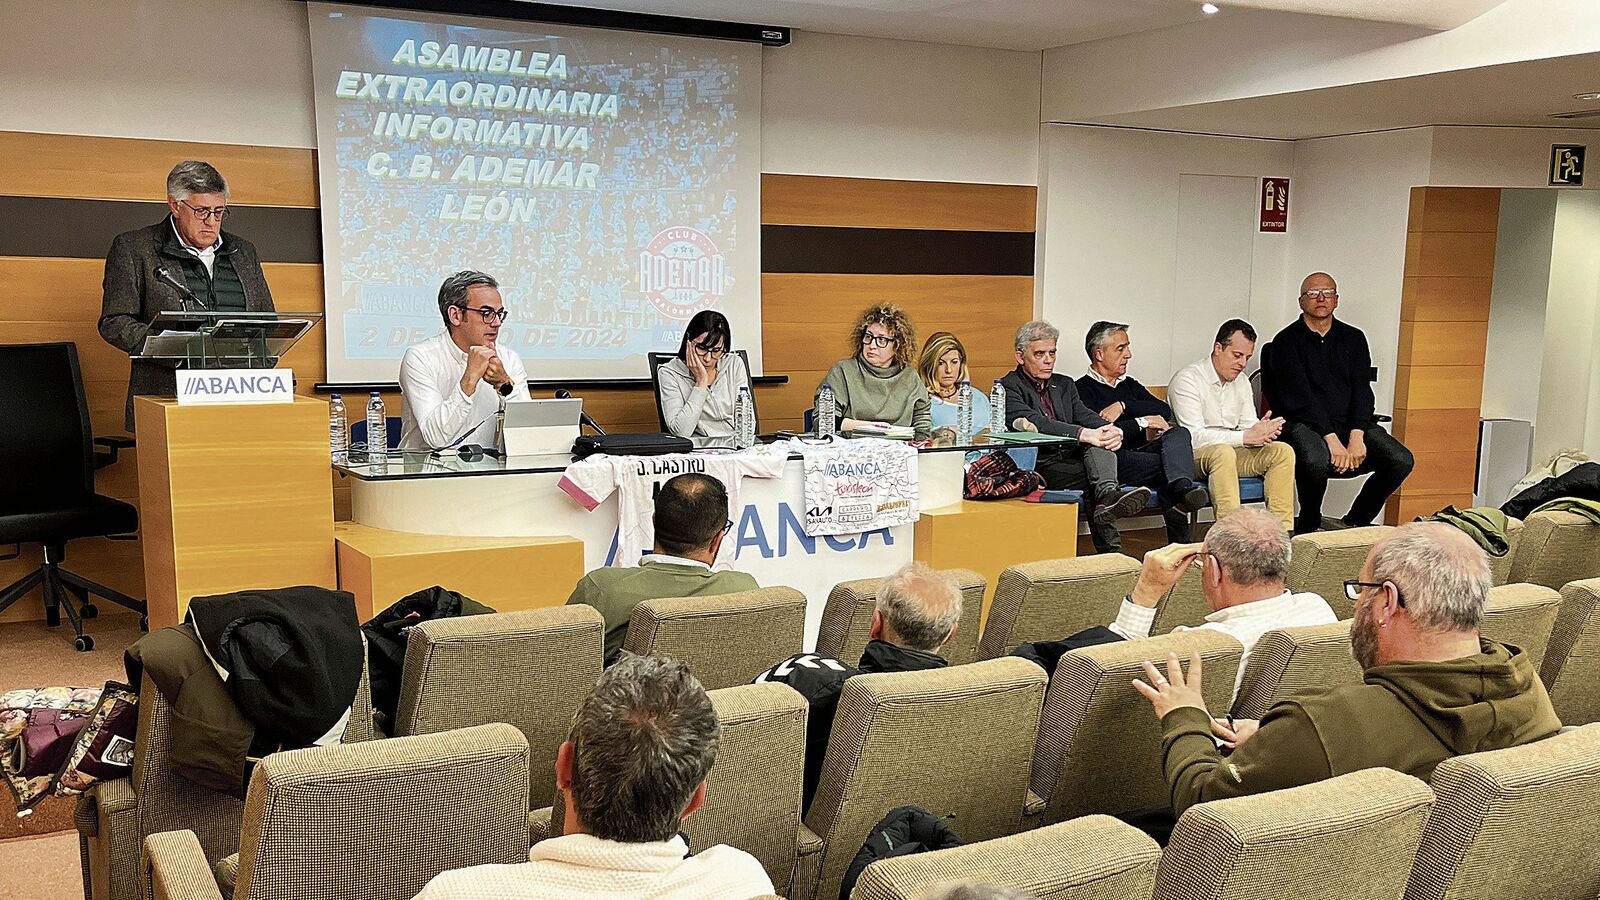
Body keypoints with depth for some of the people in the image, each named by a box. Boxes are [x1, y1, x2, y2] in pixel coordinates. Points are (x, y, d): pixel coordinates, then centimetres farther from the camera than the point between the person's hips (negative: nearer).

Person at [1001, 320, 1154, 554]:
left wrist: (1112, 431, -19)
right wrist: (1084, 434, -30)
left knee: (1102, 437, -24)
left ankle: (1107, 495, -48)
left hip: (1071, 459, 6)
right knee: (1100, 471, -28)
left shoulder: (1065, 385, 23)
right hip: (1037, 468, -6)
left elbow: (1086, 416, 6)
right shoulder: (1008, 388, -1)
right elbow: (1036, 423, -19)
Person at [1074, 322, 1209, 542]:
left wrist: (1124, 406, -3)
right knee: (1165, 464, -32)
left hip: (1143, 450, 6)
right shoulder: (1083, 389, 5)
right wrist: (1142, 422, -6)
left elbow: (1165, 411, 11)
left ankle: (1181, 489, -54)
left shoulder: (1130, 385, 29)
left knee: (1179, 432, -26)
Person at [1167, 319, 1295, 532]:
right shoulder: (1188, 379, -13)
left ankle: (1282, 531, -16)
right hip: (1192, 455, -8)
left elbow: (1248, 426, 11)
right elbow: (1193, 436, -22)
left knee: (1283, 451, -12)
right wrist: (1244, 437, -26)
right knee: (1222, 451, -39)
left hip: (1229, 452, 8)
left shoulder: (1241, 382, 13)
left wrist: (1262, 431, -16)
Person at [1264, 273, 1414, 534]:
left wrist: (1356, 436, -12)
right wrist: (1331, 440, -20)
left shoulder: (1354, 338, 16)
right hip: (1304, 423, -5)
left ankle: (1355, 523, 3)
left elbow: (1362, 391, 5)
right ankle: (1308, 527, -9)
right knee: (1316, 460, -37)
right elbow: (1301, 397, -10)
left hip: (1351, 423, 5)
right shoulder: (1286, 342, 1)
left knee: (1401, 460, -17)